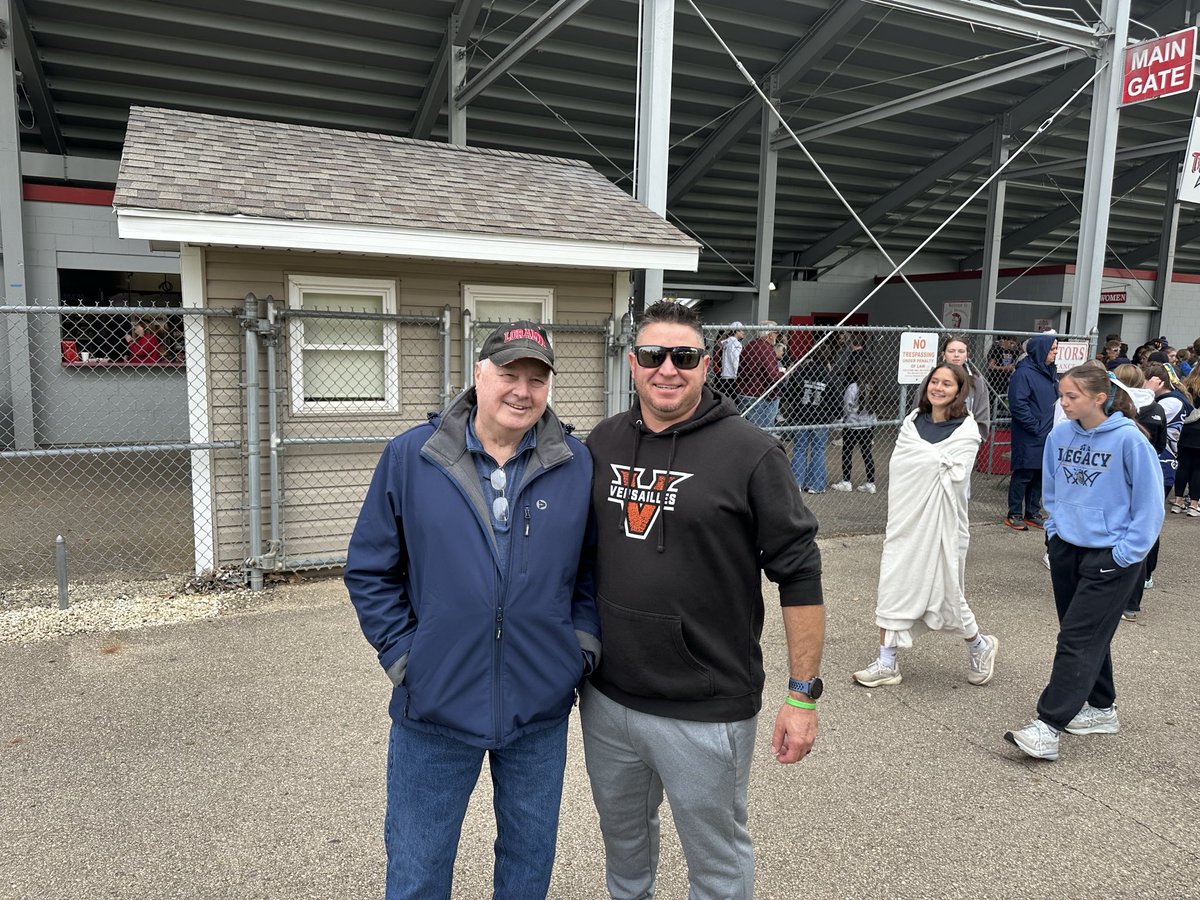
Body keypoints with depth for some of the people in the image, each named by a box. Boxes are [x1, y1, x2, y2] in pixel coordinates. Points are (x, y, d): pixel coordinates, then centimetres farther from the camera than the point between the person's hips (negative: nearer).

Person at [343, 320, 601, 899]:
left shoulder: (578, 467, -4)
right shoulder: (410, 458, -7)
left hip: (541, 714, 2)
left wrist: (582, 645, -3)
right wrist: (402, 657, -6)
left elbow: (596, 568, 6)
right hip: (433, 710, -1)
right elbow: (369, 570, -2)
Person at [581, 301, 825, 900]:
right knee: (622, 838, 26)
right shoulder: (602, 444, 2)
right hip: (605, 699, 5)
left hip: (706, 712, -4)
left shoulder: (749, 452, -13)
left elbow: (800, 574, -11)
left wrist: (803, 694, -11)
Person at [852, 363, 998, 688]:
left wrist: (923, 457, -10)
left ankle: (980, 645, 35)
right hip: (906, 519, 4)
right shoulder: (913, 420, 7)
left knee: (945, 591, 6)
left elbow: (956, 476, -16)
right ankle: (887, 663, 14)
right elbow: (898, 466, 1)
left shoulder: (967, 430, -7)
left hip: (939, 523, -4)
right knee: (893, 586, 3)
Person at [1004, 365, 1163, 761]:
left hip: (1111, 557, -6)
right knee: (1089, 635, 17)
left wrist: (1128, 551, -12)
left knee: (1077, 639, -7)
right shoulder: (1059, 436, 0)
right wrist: (1054, 529, 9)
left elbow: (1149, 502, -10)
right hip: (1066, 549, 6)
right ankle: (1101, 709, 34)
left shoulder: (1129, 440, -16)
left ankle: (1048, 726, -6)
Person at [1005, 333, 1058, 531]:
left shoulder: (1051, 371, 12)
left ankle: (1033, 513, 25)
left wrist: (1056, 425, 7)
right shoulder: (1023, 373, -14)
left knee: (1041, 474, 13)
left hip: (1048, 436, 8)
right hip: (1028, 438, -8)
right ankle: (1014, 515, 11)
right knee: (1023, 475, 0)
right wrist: (1035, 427, -17)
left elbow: (1056, 400, 20)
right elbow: (1018, 405, -19)